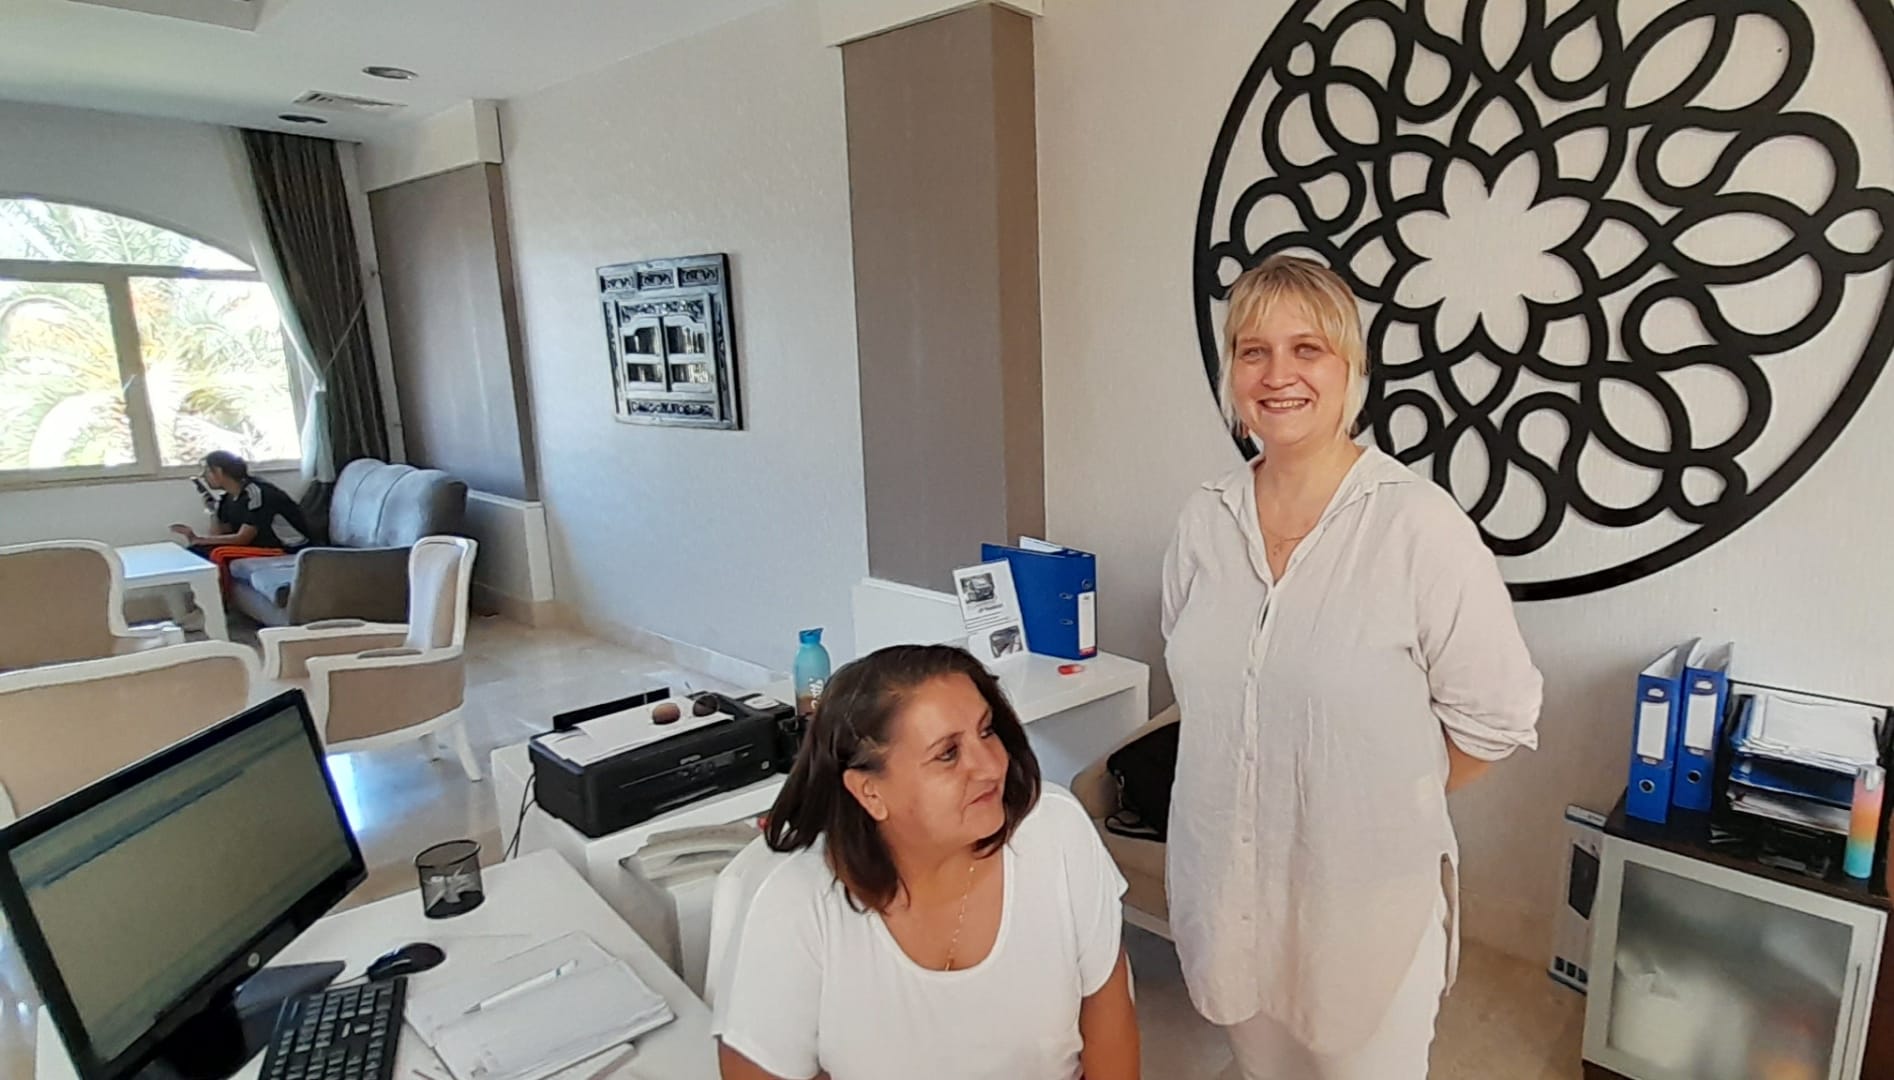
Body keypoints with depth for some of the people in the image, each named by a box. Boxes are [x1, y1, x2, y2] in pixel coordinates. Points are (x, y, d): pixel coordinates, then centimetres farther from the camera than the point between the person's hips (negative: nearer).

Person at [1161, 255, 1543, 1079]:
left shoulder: (1420, 526, -18)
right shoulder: (1203, 522, -3)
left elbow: (1496, 716, -10)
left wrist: (1388, 798, -1)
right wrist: (1263, 789, 7)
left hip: (1368, 896, -4)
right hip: (1226, 886, 4)